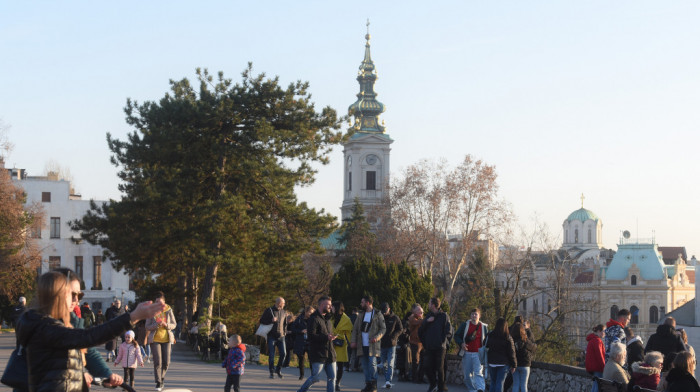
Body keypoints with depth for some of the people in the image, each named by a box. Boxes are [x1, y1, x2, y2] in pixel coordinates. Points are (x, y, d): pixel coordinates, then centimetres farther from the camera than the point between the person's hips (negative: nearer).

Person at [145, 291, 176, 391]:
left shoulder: (168, 310, 2)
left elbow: (174, 325, 5)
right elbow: (147, 327, -2)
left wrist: (166, 325, -16)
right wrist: (156, 325, -21)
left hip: (166, 339, 2)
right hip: (155, 339, -2)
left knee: (166, 362, -1)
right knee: (157, 361, -11)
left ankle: (161, 377, 27)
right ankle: (158, 383, -2)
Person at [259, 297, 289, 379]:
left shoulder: (284, 312, 14)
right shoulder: (269, 310, 0)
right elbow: (261, 320, -2)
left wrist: (284, 332, 13)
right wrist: (271, 320, -16)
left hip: (281, 336, 3)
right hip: (271, 336, -3)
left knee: (283, 353, -7)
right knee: (271, 355, -3)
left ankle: (278, 370, 12)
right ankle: (271, 372, 7)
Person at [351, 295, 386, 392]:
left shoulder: (377, 315, 0)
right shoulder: (361, 315, 15)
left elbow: (383, 328, -2)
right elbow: (355, 329, 13)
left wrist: (377, 337, -18)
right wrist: (353, 341, 0)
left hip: (372, 344, -5)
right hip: (362, 345, 5)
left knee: (372, 364, -12)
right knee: (365, 365, 6)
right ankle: (368, 384, 11)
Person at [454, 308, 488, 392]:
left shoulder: (484, 327, 6)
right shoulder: (465, 325, 7)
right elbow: (456, 336, 9)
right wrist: (461, 343, -10)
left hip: (478, 354, -2)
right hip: (467, 353, 2)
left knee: (478, 373, -18)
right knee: (468, 375, 6)